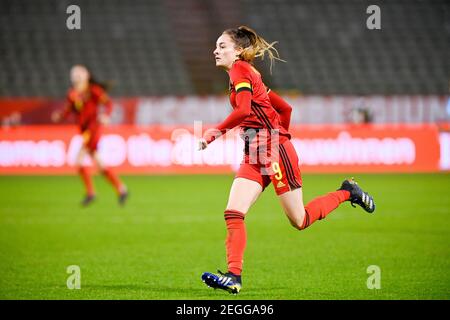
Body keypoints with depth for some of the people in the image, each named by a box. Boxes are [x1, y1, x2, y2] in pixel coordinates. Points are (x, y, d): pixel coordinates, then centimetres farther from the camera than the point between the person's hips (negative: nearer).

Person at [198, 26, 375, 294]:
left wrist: (216, 132, -18)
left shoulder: (240, 69, -8)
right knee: (233, 213, -8)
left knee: (300, 220, 0)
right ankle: (234, 276, -15)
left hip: (275, 151, -9)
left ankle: (347, 192, 19)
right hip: (254, 156, 9)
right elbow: (284, 108, 24)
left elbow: (244, 110, -24)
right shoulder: (249, 75, 19)